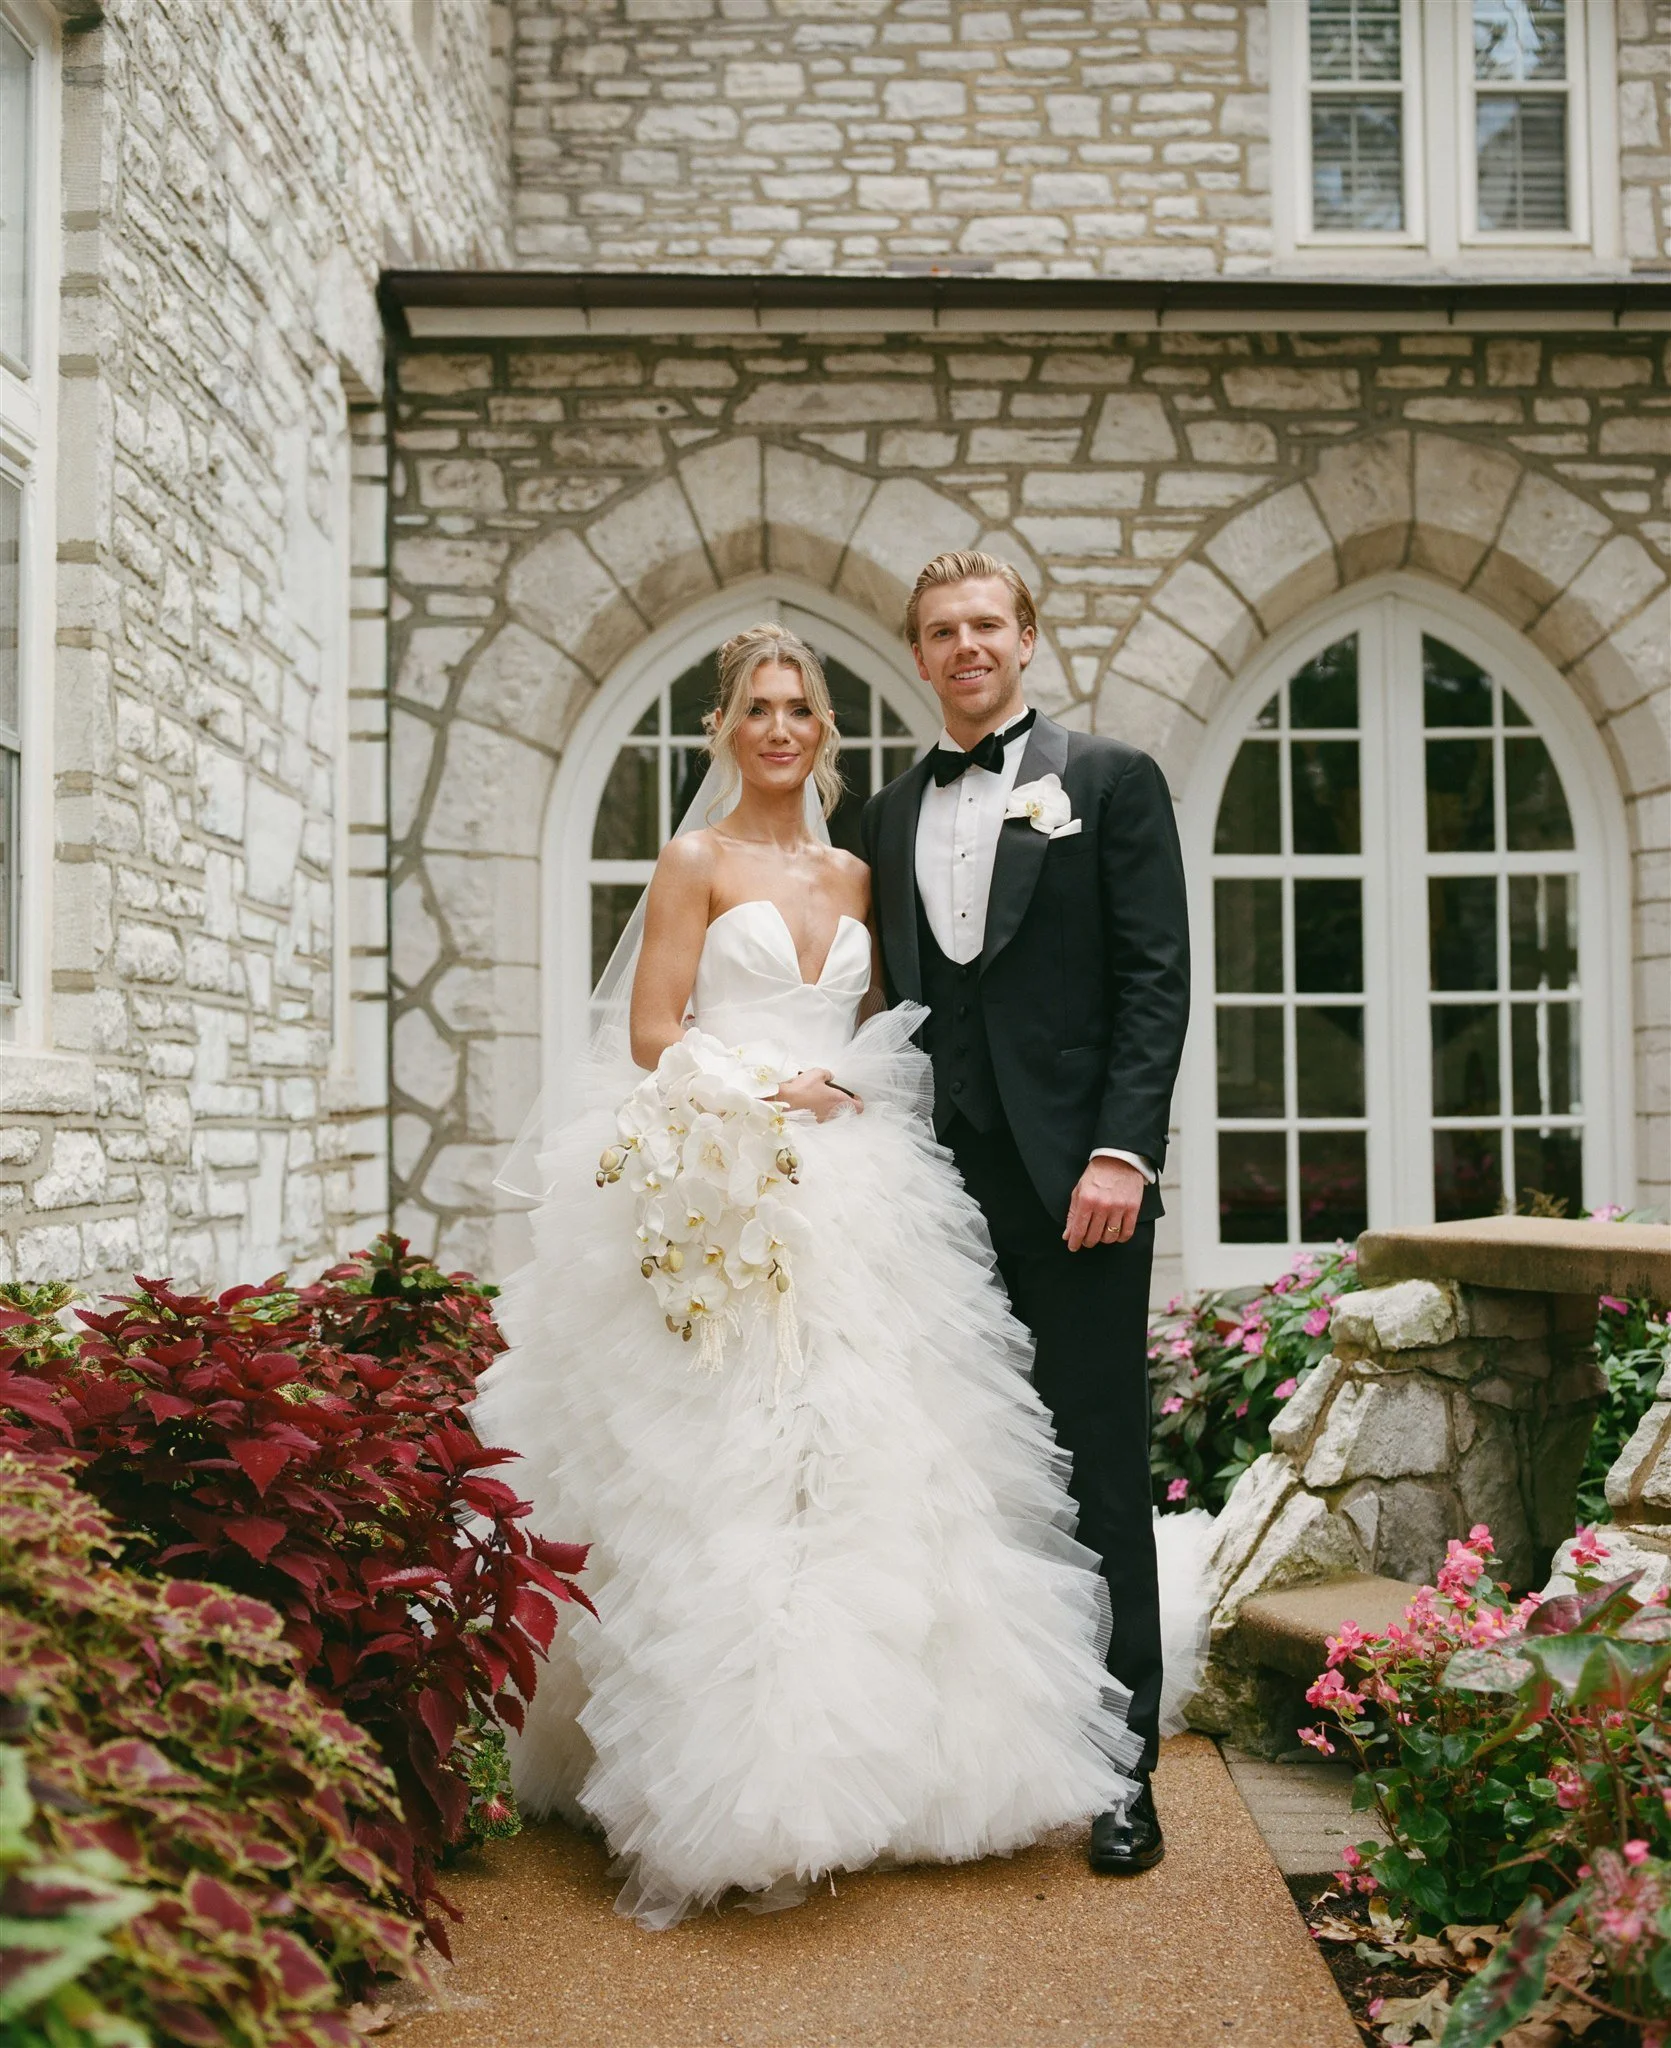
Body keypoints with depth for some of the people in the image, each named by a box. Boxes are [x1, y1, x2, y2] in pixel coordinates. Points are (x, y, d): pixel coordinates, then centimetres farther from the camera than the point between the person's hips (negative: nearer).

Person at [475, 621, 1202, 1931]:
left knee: (845, 1468, 1)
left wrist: (854, 1104, -1)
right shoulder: (698, 861, 4)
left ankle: (828, 1778, 11)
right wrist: (774, 1095, -11)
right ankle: (711, 1810, -2)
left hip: (844, 1201, 5)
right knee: (717, 1479, -9)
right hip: (715, 1202, -5)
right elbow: (653, 1037, -3)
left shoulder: (854, 877, 18)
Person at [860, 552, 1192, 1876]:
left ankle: (1120, 1772, 12)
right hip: (942, 1183, 4)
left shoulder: (1111, 781, 5)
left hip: (1075, 1180, -3)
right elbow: (893, 1000, 16)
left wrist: (1122, 1150, -13)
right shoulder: (891, 816, 17)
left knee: (1099, 1474, 1)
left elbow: (1156, 976, -3)